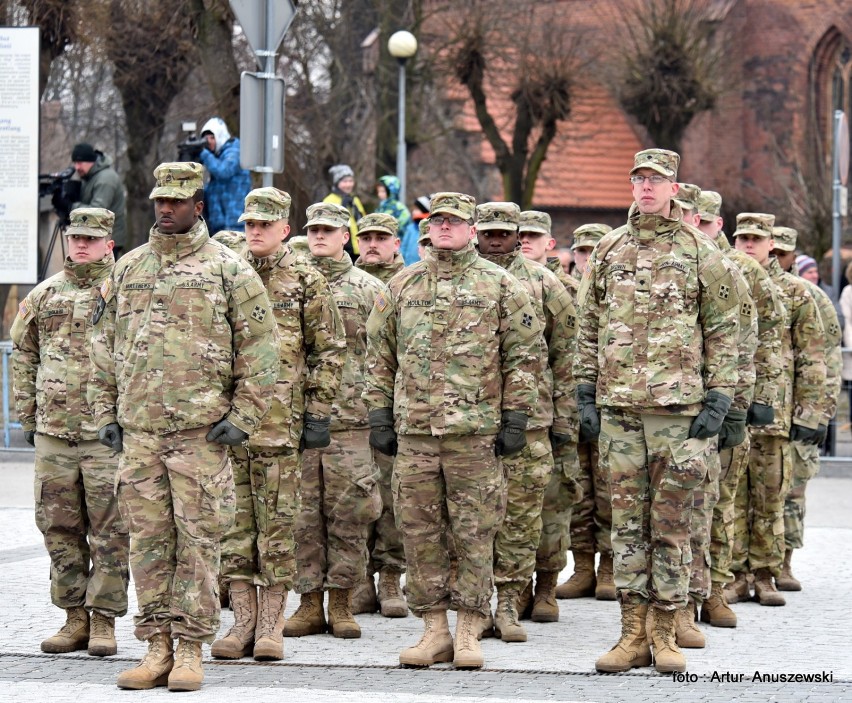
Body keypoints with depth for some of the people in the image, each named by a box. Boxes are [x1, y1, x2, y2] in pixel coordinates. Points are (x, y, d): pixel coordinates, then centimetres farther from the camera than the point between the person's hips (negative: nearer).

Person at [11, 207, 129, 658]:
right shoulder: (45, 295, 12)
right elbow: (23, 355, 19)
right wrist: (27, 415, 14)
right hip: (53, 431, 4)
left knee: (110, 530, -2)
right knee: (59, 527, 7)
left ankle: (104, 619, 3)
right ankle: (75, 617, 16)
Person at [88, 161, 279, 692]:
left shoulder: (229, 270, 1)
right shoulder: (128, 270, 14)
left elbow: (261, 348, -1)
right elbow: (105, 345, 19)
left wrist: (242, 416, -7)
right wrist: (106, 413, 12)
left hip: (201, 430, -4)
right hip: (139, 429, 4)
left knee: (198, 541, -2)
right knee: (149, 542, 5)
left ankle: (191, 652, 3)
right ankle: (157, 647, 11)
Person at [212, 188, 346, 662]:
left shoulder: (307, 281, 2)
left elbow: (330, 350, 2)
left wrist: (319, 413, -4)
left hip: (281, 420, -3)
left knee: (277, 520, -1)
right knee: (235, 520, 4)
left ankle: (272, 625, 4)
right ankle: (243, 621, 9)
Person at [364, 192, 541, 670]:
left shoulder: (500, 285, 3)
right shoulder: (402, 286, 12)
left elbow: (526, 353, 2)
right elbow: (379, 355, 16)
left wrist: (516, 418, -4)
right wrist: (380, 416, 9)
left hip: (476, 431, -3)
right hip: (414, 430, 3)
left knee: (476, 533, -1)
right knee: (419, 531, 4)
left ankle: (469, 633, 6)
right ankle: (435, 629, 12)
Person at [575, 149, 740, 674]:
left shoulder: (701, 253, 3)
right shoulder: (608, 252, 11)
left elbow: (723, 331, 3)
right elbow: (589, 329, 14)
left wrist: (718, 399, -5)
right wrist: (586, 395, 8)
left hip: (681, 407, -3)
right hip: (619, 407, 3)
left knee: (671, 524, 0)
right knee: (628, 523, 5)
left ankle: (665, 634, 6)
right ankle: (633, 634, 9)